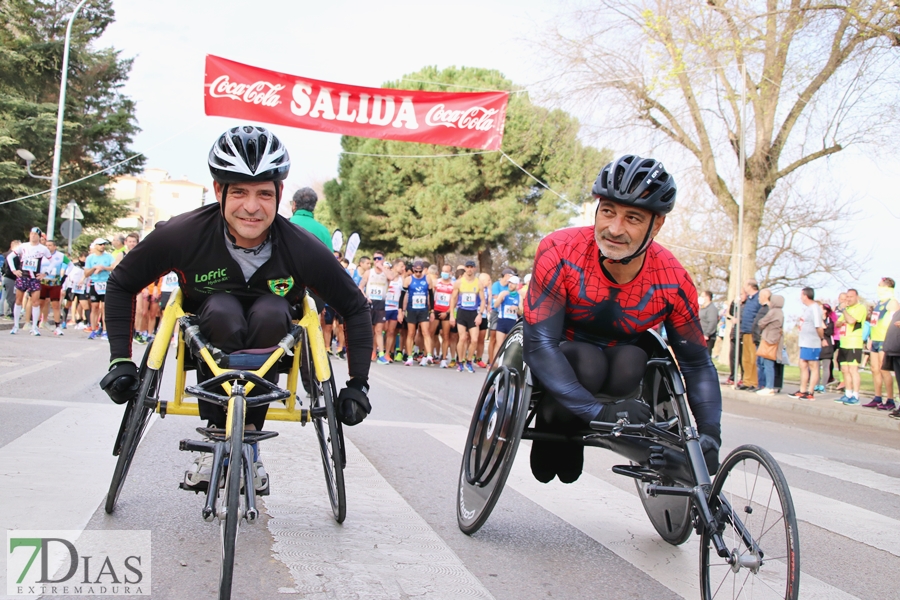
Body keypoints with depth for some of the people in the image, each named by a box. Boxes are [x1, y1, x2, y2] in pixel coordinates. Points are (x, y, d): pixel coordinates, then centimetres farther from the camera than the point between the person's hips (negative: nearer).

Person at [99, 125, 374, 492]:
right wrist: (120, 361, -18)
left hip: (270, 338, 0)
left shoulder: (303, 249, -26)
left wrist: (358, 384, -18)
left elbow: (355, 308, -12)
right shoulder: (183, 235, -26)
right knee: (221, 311, -35)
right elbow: (121, 285, -11)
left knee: (271, 311, -34)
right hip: (210, 337, 0)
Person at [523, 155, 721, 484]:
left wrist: (710, 434, -25)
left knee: (631, 363, -31)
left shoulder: (673, 282, -21)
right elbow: (540, 344, -34)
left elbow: (697, 363, -10)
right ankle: (551, 423, -3)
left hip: (619, 354, 3)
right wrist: (597, 411, -44)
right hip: (560, 357, -2)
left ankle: (574, 433, -4)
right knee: (587, 364, -34)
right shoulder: (559, 252, -30)